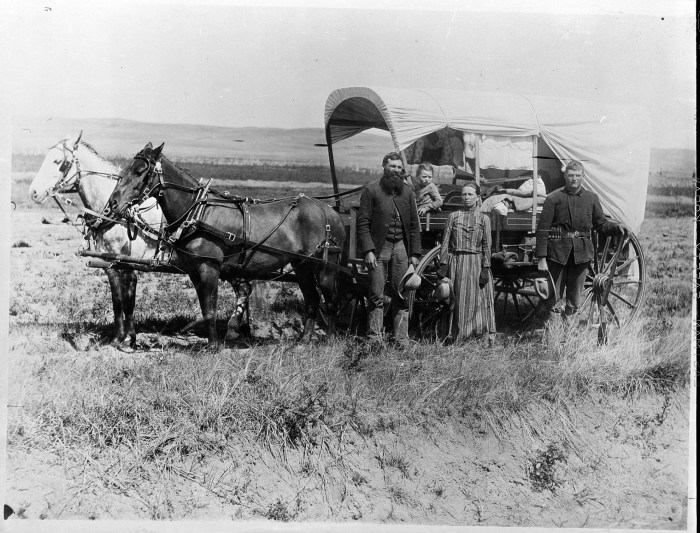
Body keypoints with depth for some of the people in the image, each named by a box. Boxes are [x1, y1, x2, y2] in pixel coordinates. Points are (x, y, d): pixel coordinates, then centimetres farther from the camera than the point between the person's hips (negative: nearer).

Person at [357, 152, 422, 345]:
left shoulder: (408, 192, 12)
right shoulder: (371, 191, -1)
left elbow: (414, 226, 12)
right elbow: (363, 223, -5)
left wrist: (415, 253, 6)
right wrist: (368, 251, -14)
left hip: (401, 248, 4)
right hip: (378, 247, -3)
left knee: (402, 296, 4)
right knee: (376, 295, -2)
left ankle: (401, 339, 11)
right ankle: (375, 339, 4)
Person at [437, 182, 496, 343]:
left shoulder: (483, 218, 4)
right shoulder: (453, 216, 6)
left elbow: (487, 247, 1)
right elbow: (445, 243, 4)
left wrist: (485, 269, -7)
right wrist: (443, 266, -3)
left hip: (476, 263, -1)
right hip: (456, 263, 1)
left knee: (477, 300, 0)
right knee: (458, 299, 3)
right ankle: (457, 338, 10)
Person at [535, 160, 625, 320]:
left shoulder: (591, 198, 7)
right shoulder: (554, 198, -3)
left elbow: (601, 224, 14)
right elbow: (542, 230, -5)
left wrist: (616, 227, -7)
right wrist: (541, 258, -10)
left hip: (581, 253, 3)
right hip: (557, 252, -3)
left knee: (575, 297, 9)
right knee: (554, 296, 2)